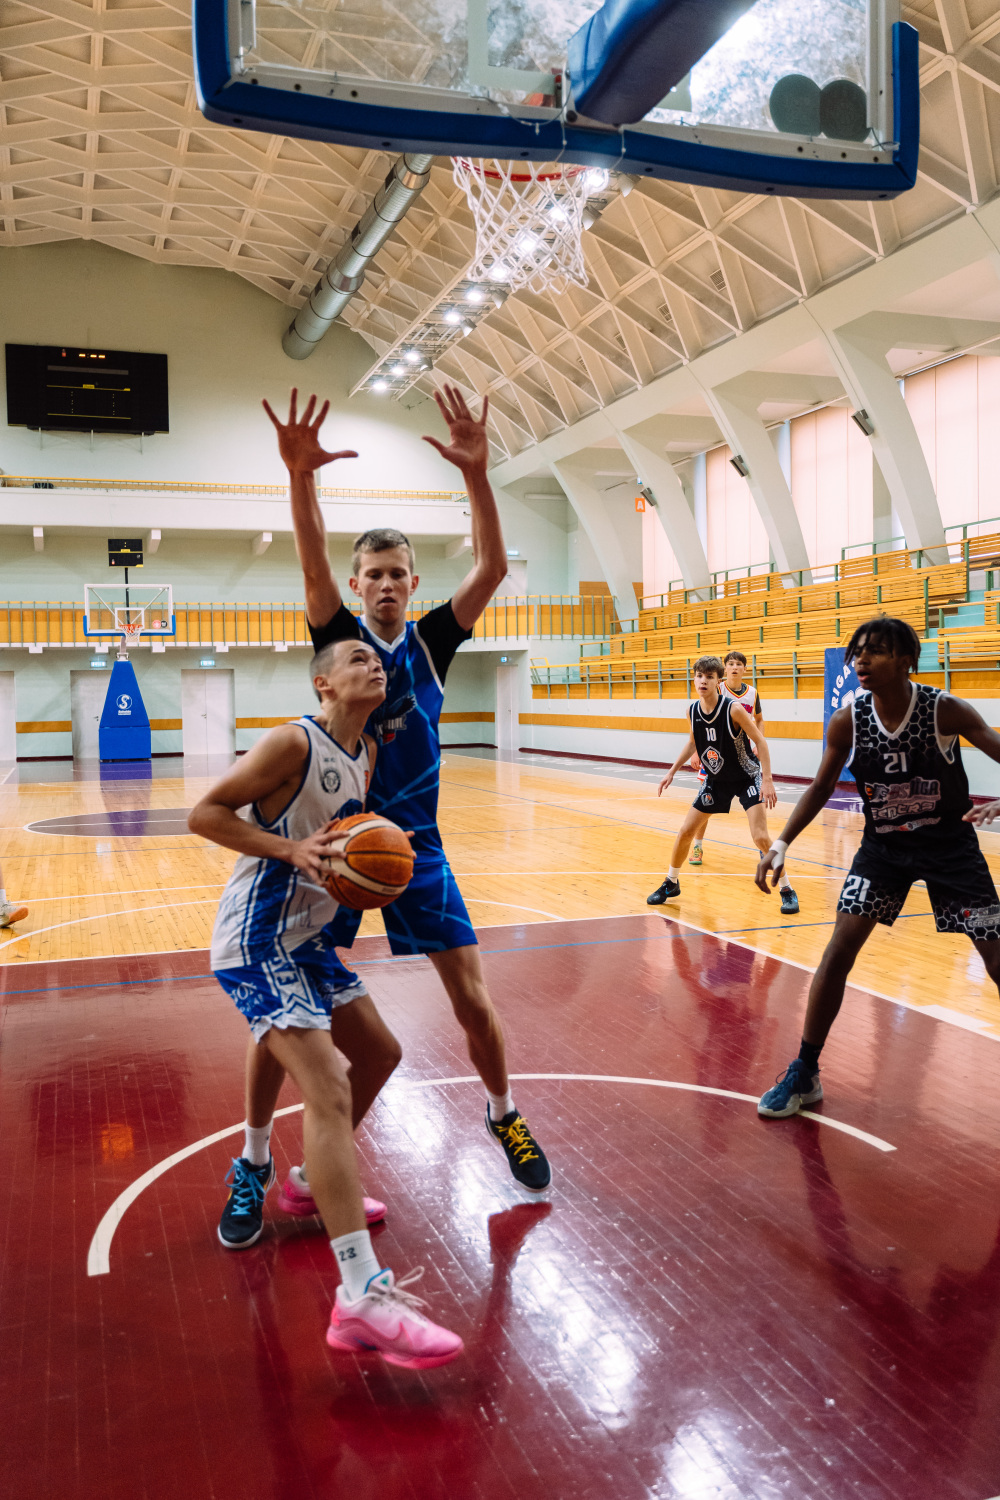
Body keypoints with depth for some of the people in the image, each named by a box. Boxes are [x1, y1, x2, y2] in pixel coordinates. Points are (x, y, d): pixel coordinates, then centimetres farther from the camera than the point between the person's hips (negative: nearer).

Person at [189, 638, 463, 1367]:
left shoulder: (367, 755, 10)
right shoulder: (293, 743, -16)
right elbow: (205, 814, -15)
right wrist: (290, 849, -25)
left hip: (307, 938, 10)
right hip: (259, 945, -10)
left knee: (379, 1053, 20)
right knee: (329, 1091, -20)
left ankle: (318, 1182, 41)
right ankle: (362, 1295, -24)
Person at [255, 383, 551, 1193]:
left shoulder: (431, 640, 1)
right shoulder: (341, 637, -2)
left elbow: (493, 567, -14)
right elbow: (313, 566, -22)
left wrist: (476, 474, -28)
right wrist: (301, 476, -40)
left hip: (415, 840, 1)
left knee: (473, 997, 1)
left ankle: (506, 1114, 26)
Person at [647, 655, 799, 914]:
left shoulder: (734, 709, -25)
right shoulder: (693, 710, -9)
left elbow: (760, 741, -19)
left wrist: (767, 780, -24)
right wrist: (672, 771, 9)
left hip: (747, 778, -5)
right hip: (716, 779, 5)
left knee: (760, 836, -17)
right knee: (686, 830, 4)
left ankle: (787, 891, 1)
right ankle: (671, 884, 24)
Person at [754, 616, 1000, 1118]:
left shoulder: (946, 710, -20)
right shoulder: (848, 721, -12)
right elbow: (821, 787, -1)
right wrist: (781, 842, -11)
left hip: (950, 844, -1)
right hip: (883, 845, 2)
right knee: (839, 949, -8)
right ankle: (804, 1073, 5)